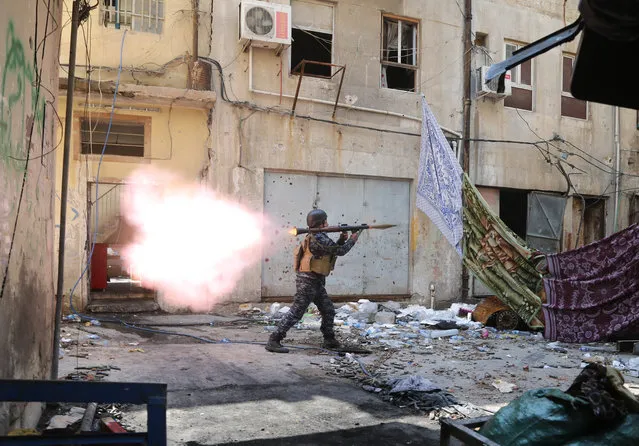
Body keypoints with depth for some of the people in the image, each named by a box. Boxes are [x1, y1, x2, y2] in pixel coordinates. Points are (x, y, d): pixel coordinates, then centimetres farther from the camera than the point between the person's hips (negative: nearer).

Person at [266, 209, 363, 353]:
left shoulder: (316, 237, 14)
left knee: (329, 311, 15)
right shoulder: (319, 238, -17)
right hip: (308, 281, -10)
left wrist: (342, 240, 7)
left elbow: (333, 249, 22)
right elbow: (340, 251, -13)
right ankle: (274, 341, -8)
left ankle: (329, 341, 26)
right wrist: (352, 240, 2)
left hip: (316, 282, 10)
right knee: (296, 313, -9)